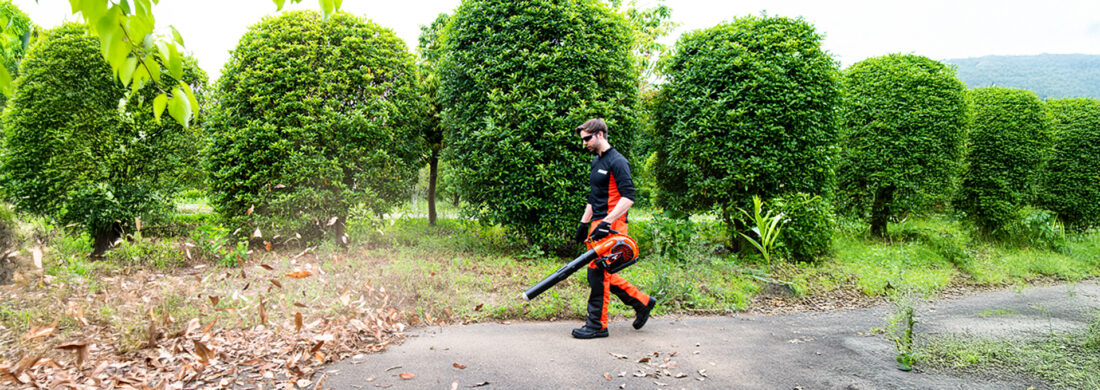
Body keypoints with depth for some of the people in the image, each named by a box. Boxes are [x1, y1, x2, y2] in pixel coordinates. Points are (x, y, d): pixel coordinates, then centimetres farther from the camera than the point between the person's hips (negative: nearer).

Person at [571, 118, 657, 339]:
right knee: (602, 273, 11)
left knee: (598, 273, -7)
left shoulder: (617, 162, -12)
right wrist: (584, 222, 22)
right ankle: (642, 302, 22)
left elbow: (628, 197, -20)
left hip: (611, 226, -10)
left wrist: (607, 222, -26)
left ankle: (597, 324, 3)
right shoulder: (596, 162, 18)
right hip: (598, 224, 10)